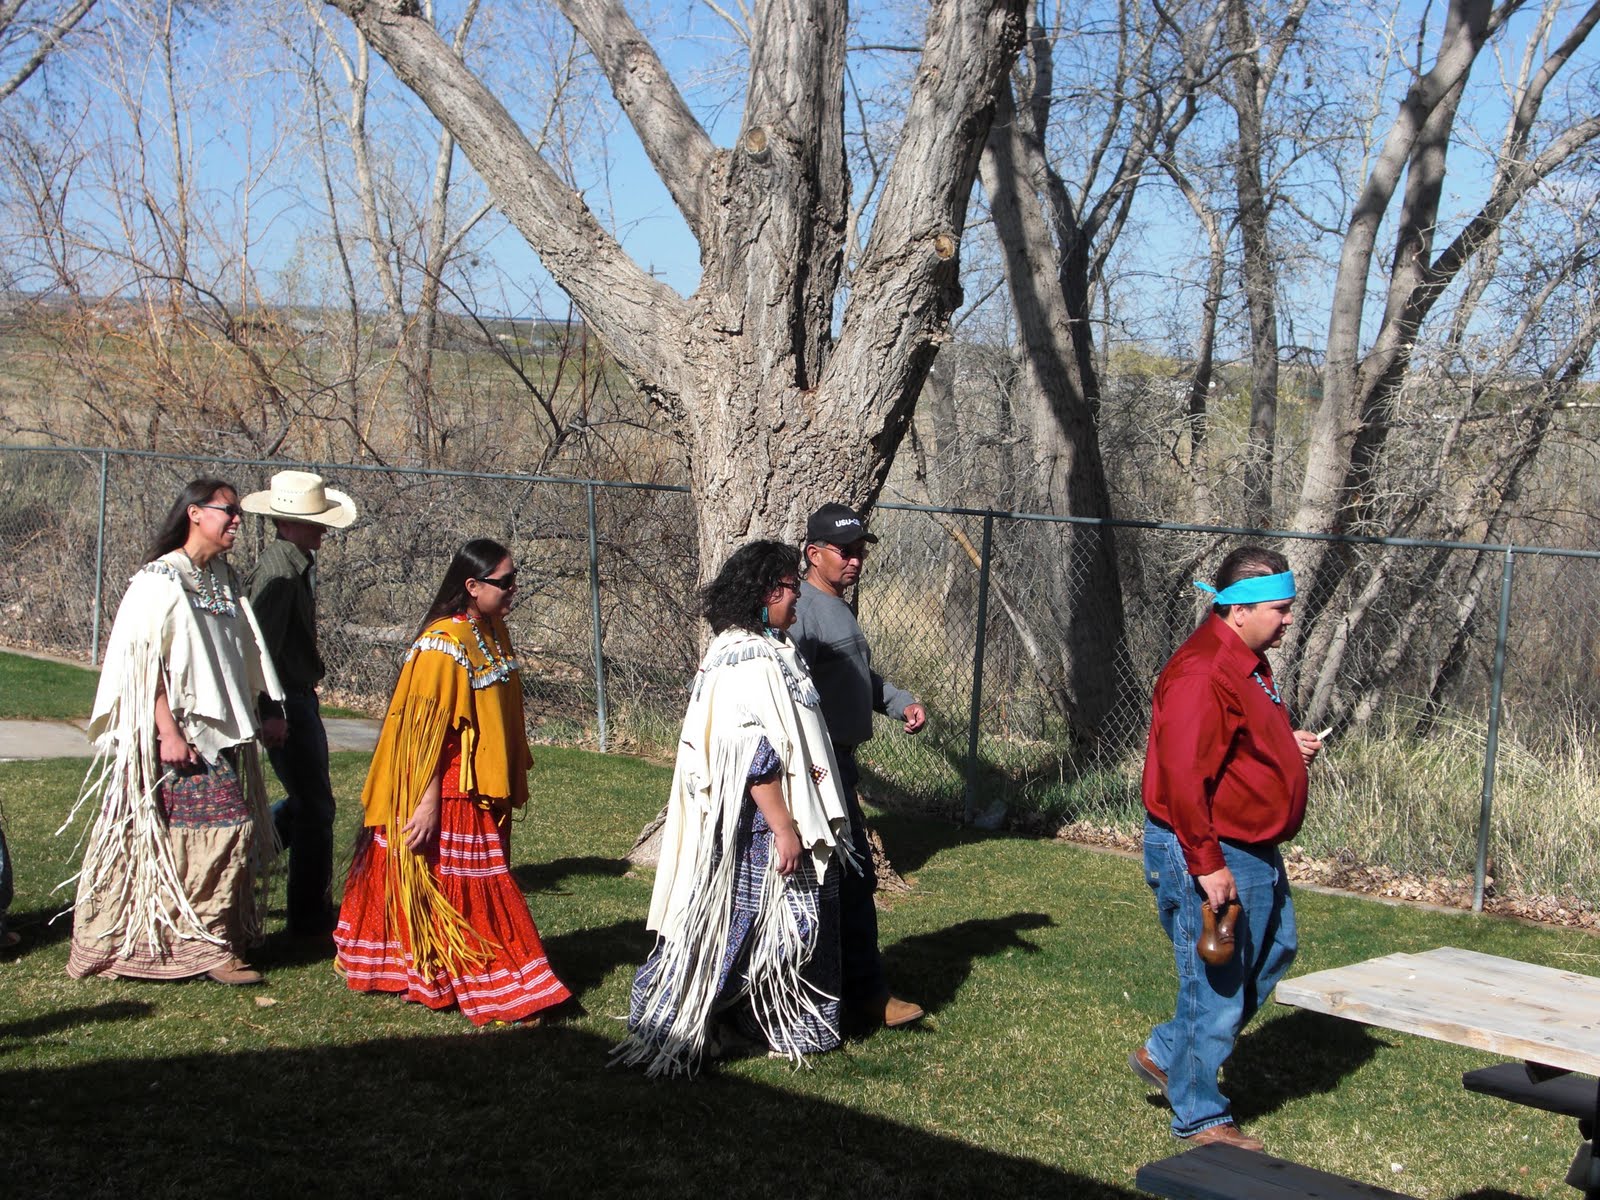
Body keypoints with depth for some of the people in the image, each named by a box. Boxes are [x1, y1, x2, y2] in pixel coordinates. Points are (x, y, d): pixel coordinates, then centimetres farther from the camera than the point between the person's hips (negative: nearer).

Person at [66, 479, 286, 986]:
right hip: (179, 730, -7)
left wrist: (255, 721, 19)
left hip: (223, 732, 7)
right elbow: (144, 661, -14)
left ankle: (212, 939, 15)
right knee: (221, 830, -10)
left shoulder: (226, 580, 13)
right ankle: (206, 945, -2)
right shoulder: (161, 580, -9)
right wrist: (168, 731, -20)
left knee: (232, 835, 5)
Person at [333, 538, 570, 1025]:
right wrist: (428, 802, -22)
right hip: (449, 794, -9)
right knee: (454, 884, -1)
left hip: (483, 793, 9)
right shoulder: (445, 645, -19)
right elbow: (424, 730, -20)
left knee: (482, 885, 14)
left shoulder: (494, 631, 8)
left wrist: (514, 780, 21)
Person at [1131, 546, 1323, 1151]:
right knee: (1216, 984, 1)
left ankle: (1165, 1054, 32)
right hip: (1209, 856, -11)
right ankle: (1201, 1117, 18)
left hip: (1256, 851, 11)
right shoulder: (1203, 673, -23)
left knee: (1273, 953, 22)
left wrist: (1288, 744, 8)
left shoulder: (1247, 660, 10)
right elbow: (1182, 776, -28)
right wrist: (1207, 865, -27)